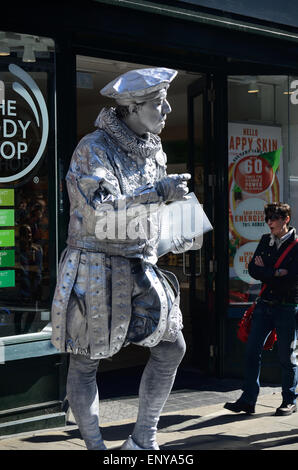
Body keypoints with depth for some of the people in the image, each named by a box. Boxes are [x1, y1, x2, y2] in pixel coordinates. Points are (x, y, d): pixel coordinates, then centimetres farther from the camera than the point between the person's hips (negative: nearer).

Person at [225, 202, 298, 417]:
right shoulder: (266, 241, 11)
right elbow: (253, 269, 3)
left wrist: (266, 272, -7)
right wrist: (277, 274, -11)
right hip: (265, 304, 5)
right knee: (252, 351, -1)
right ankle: (248, 400, 5)